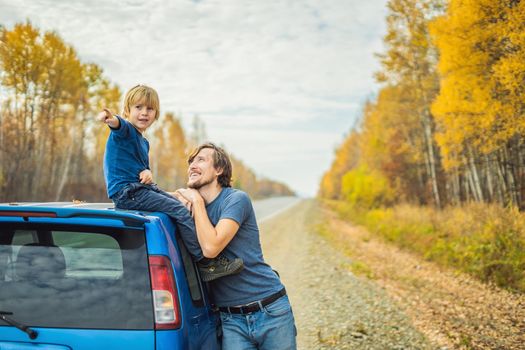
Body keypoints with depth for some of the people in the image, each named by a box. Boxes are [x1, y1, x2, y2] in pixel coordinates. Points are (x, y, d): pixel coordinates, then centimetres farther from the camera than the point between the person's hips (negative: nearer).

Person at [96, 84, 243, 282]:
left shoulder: (143, 142, 19)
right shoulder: (126, 130, -8)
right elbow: (120, 125, -32)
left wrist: (147, 173, -3)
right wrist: (111, 119, -57)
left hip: (141, 189, 10)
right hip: (127, 193, -10)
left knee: (180, 203, 11)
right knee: (179, 211, -16)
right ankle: (207, 263, -15)